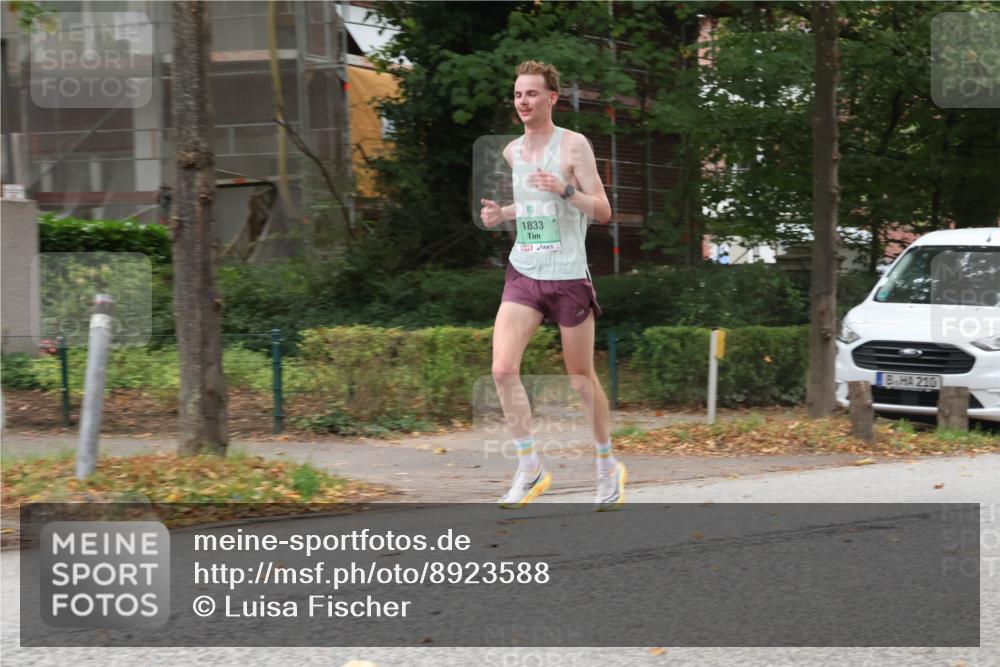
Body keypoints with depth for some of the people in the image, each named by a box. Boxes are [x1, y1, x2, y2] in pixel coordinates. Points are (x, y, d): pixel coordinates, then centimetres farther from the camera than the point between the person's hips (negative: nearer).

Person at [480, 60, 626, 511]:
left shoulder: (573, 146, -7)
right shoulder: (511, 151, 10)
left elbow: (603, 212, -9)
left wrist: (566, 190, -26)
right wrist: (500, 214, 5)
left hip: (568, 276, -4)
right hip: (522, 274, 4)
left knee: (582, 377, 6)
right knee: (503, 368, -14)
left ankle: (608, 467, 25)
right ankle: (530, 468, -3)